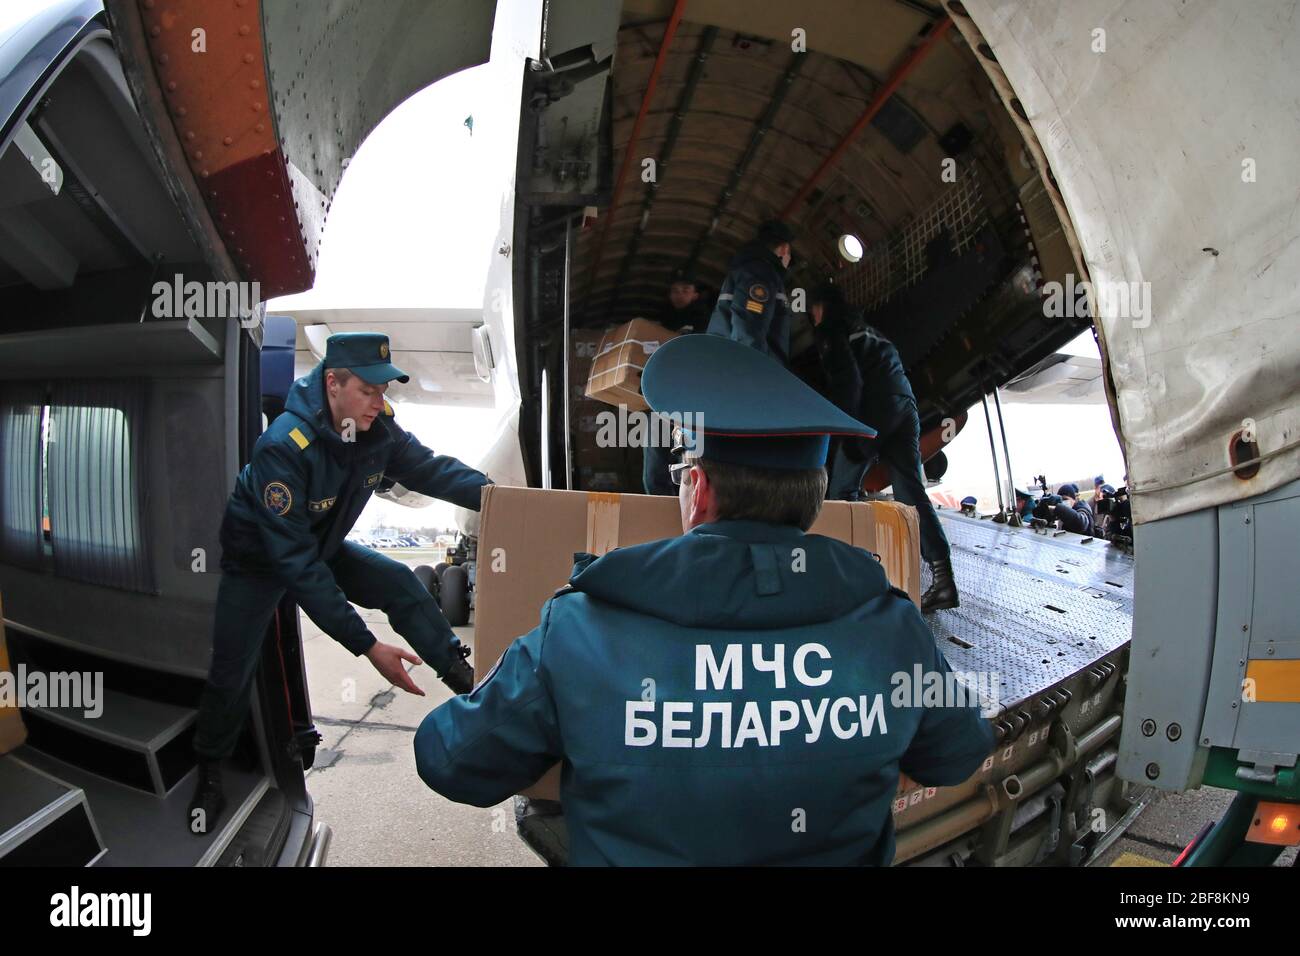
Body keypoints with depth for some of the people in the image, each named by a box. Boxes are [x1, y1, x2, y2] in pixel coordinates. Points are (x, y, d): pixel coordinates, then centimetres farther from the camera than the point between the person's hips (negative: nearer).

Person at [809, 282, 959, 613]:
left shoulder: (832, 333, 4)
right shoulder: (868, 330, 28)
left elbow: (848, 380, -10)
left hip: (873, 412, -7)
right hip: (904, 407, 7)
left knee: (842, 490, 5)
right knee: (911, 491, 0)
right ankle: (943, 577, -11)